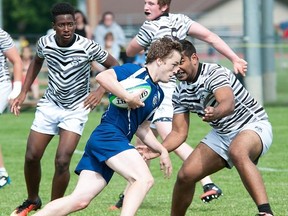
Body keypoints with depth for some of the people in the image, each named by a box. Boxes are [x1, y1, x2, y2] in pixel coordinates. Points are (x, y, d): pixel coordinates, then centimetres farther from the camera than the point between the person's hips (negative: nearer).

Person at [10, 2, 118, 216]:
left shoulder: (88, 47, -21)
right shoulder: (45, 43, -11)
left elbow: (115, 66, -6)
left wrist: (100, 91, -19)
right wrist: (23, 93, 9)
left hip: (76, 110, -3)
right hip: (49, 105, 3)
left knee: (62, 161, -16)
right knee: (31, 156, 2)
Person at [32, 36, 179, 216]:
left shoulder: (158, 94, 20)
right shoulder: (135, 71, -5)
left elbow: (142, 128, 27)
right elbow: (102, 77, -21)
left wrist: (162, 150, 17)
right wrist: (129, 97, -23)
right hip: (108, 135, -9)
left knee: (80, 201, 0)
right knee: (144, 179, -24)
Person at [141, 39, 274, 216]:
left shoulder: (215, 73, -23)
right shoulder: (180, 93, 0)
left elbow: (228, 104, -41)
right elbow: (179, 133, 3)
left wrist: (215, 113, -64)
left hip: (253, 125, -8)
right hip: (222, 134, 8)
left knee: (237, 152, -41)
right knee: (186, 175, -5)